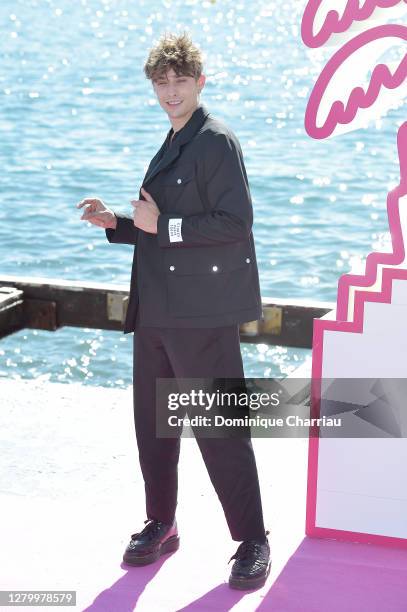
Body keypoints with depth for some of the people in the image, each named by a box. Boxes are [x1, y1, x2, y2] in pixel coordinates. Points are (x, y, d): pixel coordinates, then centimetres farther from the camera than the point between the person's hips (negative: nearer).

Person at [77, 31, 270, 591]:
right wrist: (116, 224, 8)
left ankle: (252, 542, 8)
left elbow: (235, 222, -19)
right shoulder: (171, 147, 17)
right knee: (152, 421, 15)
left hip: (202, 314, -9)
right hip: (157, 312, 9)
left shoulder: (217, 141, -10)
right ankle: (161, 526, 31)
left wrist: (162, 224, -18)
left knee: (220, 429, -4)